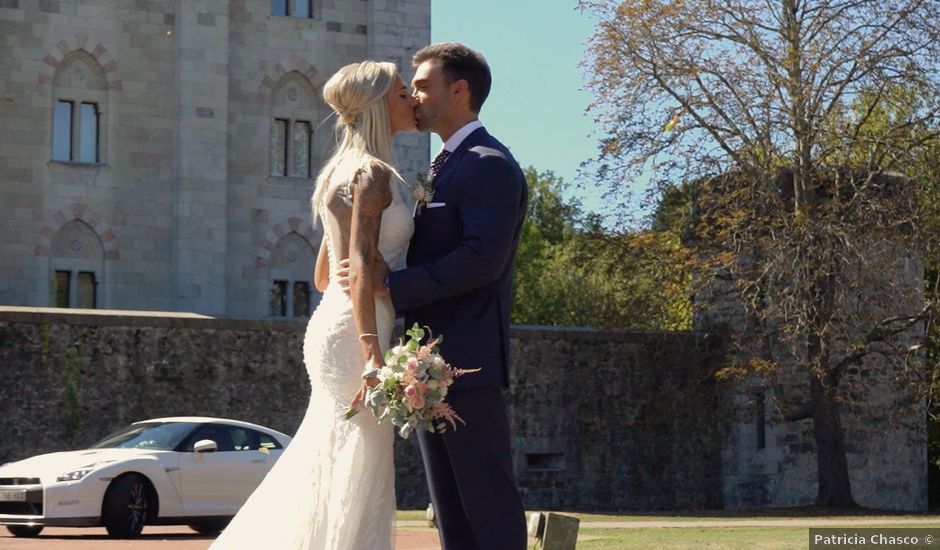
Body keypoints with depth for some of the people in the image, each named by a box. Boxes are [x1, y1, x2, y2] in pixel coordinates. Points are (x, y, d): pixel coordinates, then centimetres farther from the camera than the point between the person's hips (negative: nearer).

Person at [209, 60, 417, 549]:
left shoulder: (345, 171, 19)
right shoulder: (374, 173, -9)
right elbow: (360, 263, -21)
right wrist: (372, 351, -29)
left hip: (333, 325, 10)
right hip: (356, 333, -10)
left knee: (326, 477, 12)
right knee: (357, 482, -9)